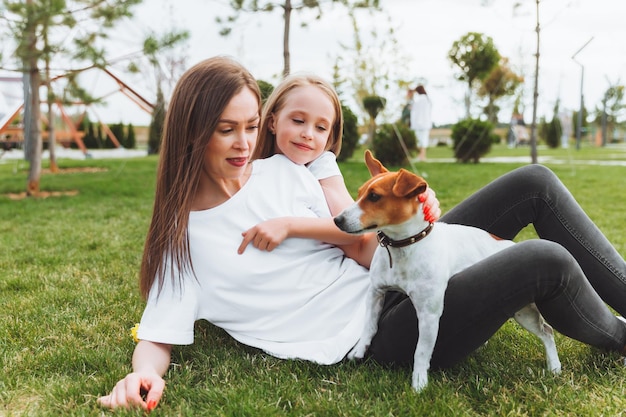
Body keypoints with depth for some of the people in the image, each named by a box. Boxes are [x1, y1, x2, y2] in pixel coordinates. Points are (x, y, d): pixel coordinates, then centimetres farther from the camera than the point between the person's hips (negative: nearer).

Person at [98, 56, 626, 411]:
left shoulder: (284, 170, 6)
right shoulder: (182, 240, -5)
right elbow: (157, 339, -7)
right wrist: (143, 375, -28)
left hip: (392, 276, 7)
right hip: (373, 335, -6)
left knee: (536, 184, 1)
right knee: (547, 262, -23)